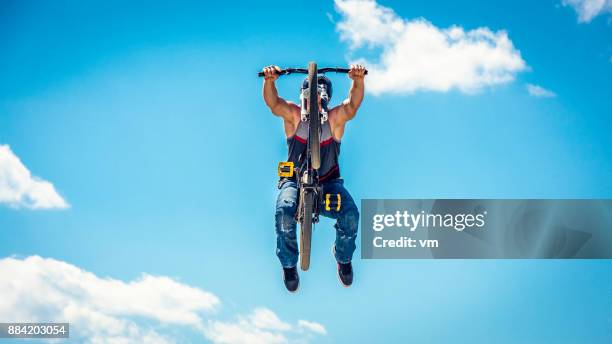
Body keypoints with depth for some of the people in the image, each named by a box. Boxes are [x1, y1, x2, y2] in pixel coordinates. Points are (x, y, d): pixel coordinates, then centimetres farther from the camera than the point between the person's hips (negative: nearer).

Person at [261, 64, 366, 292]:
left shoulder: (335, 118, -7)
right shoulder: (294, 115, -6)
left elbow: (353, 104, -23)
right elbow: (273, 103, -21)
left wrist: (359, 80, -42)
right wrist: (269, 80, -42)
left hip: (328, 182, 1)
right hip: (295, 180, 0)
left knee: (350, 214, -26)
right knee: (284, 212, -32)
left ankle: (344, 258, 8)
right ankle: (288, 264, -5)